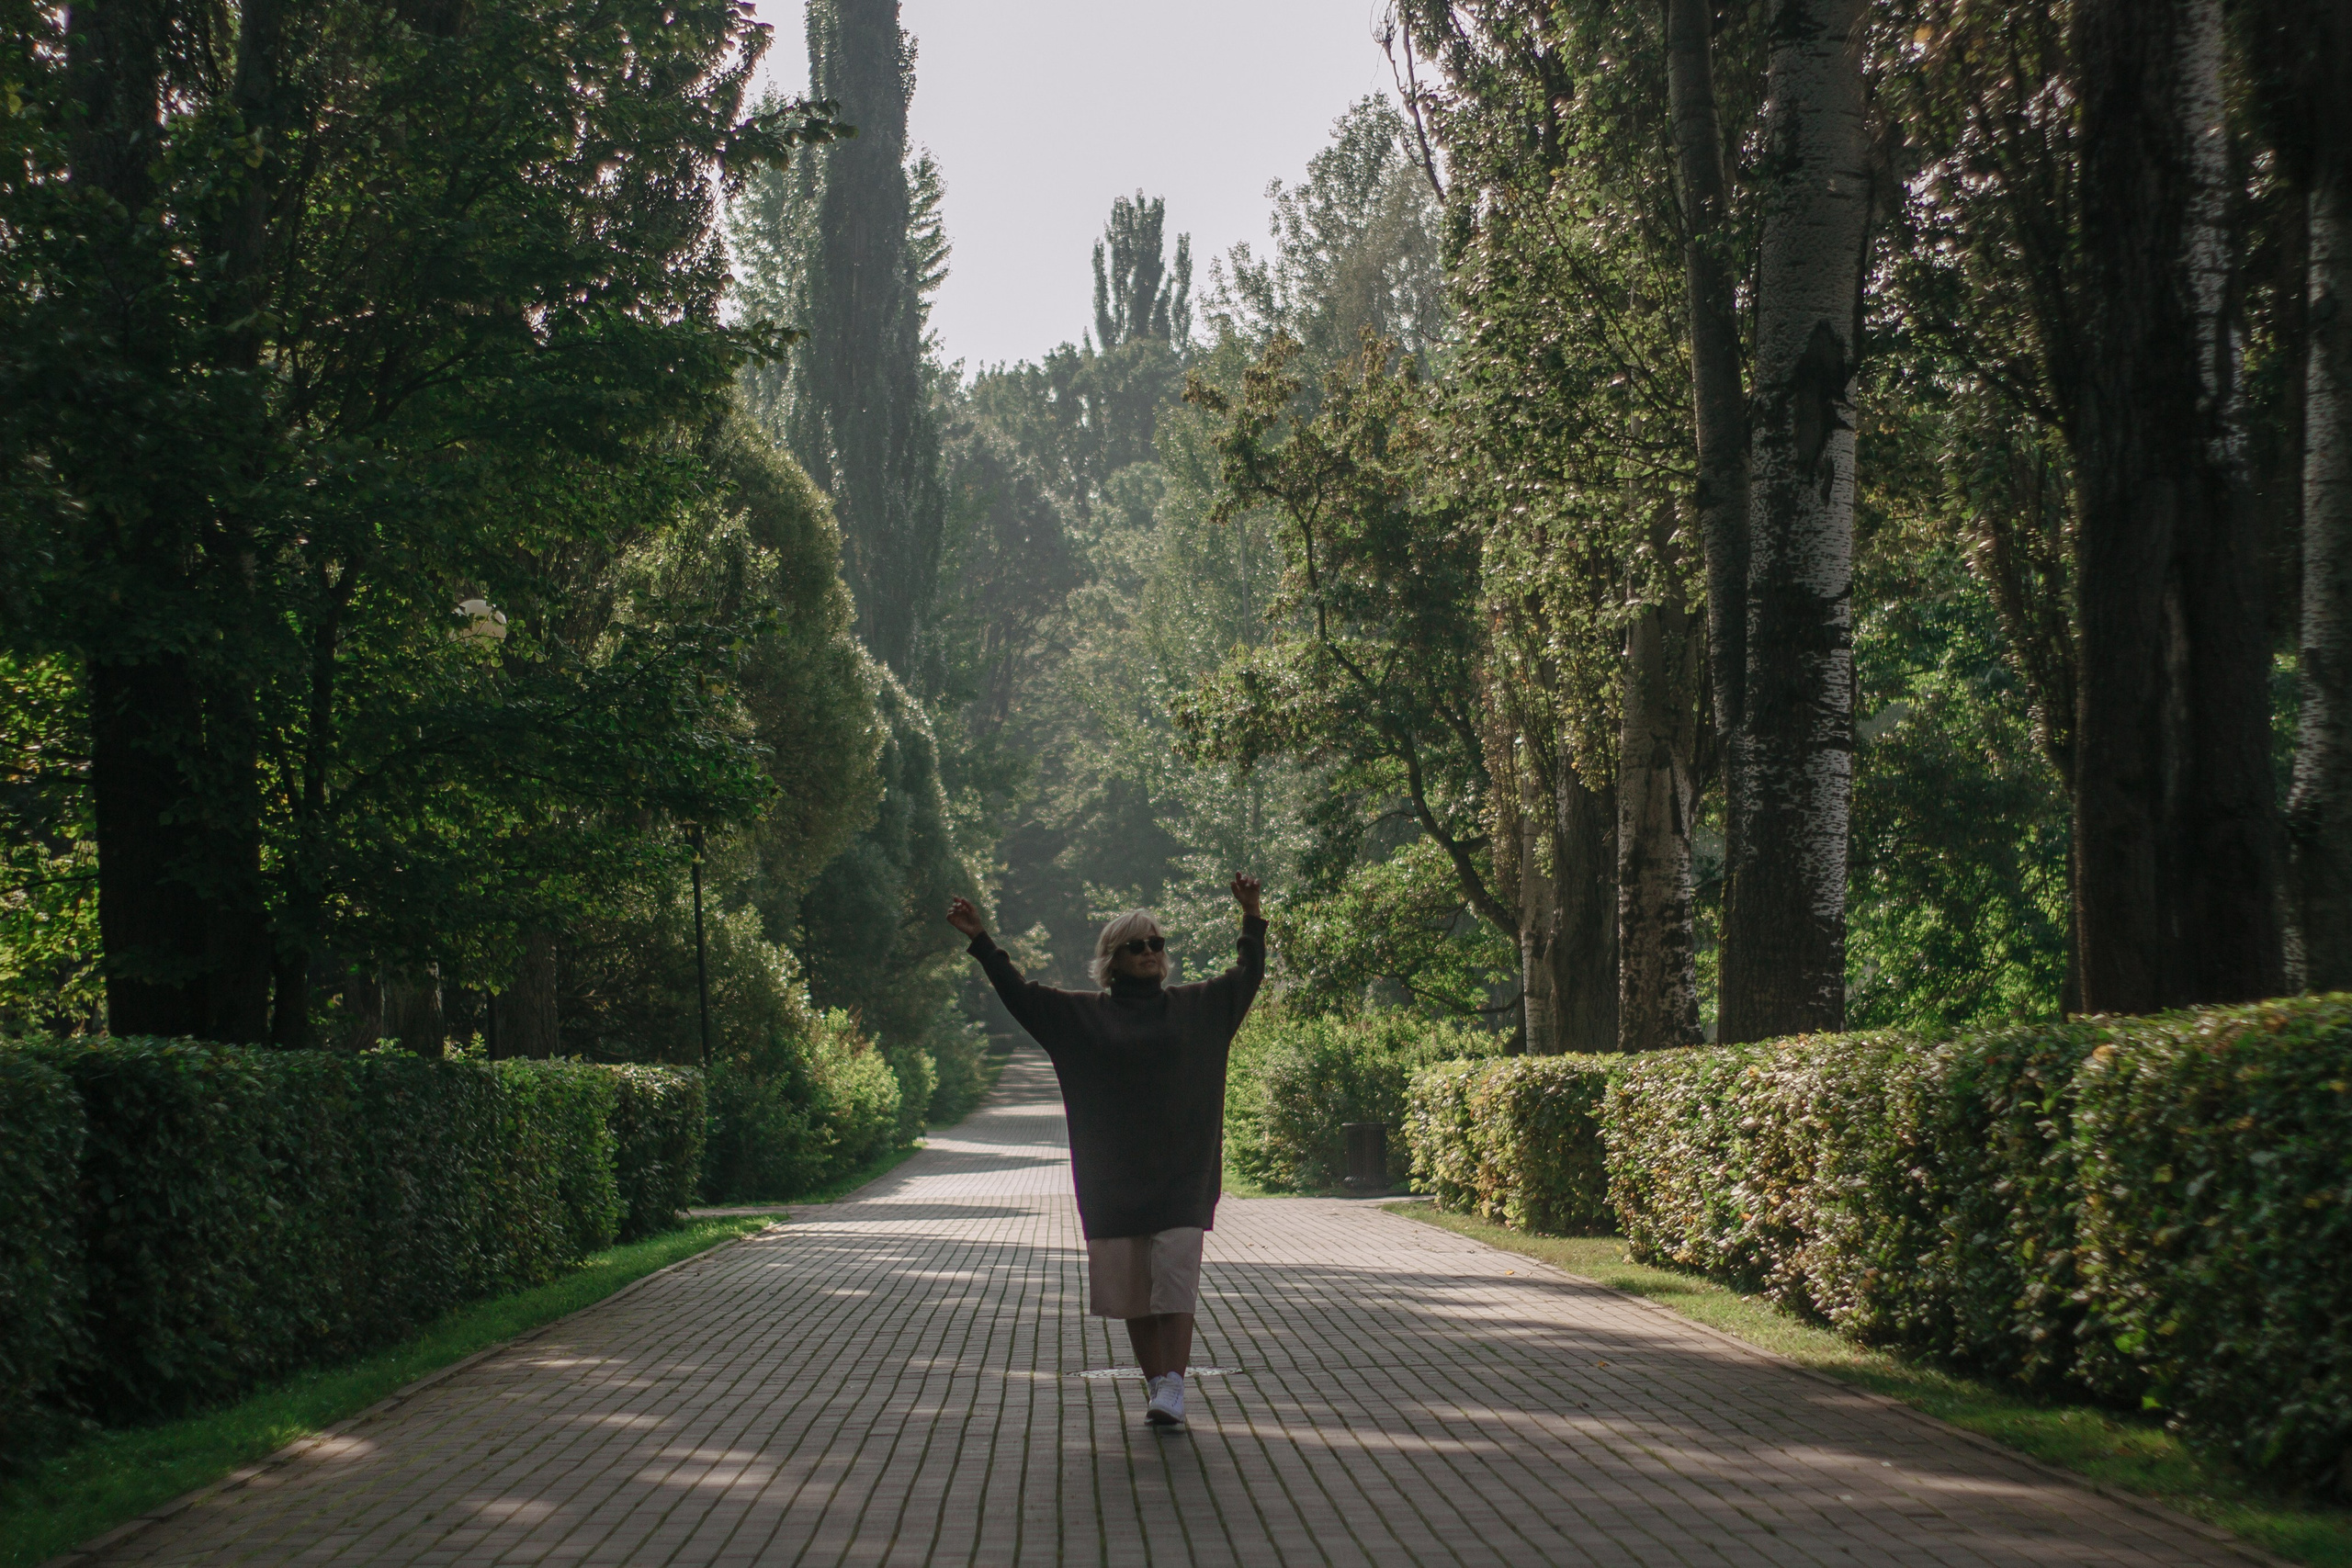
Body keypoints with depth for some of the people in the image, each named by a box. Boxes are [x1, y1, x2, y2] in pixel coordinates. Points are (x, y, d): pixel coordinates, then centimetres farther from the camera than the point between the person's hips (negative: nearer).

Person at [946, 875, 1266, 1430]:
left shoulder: (1196, 1005, 11)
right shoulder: (1082, 1014, 9)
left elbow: (1247, 977, 17)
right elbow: (1019, 992, 9)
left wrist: (1251, 917, 7)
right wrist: (981, 941, 3)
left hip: (1181, 1171, -1)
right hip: (1115, 1174, 1)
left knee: (1175, 1278, -13)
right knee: (1132, 1287, 4)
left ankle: (1173, 1390, -17)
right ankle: (1157, 1386, 13)